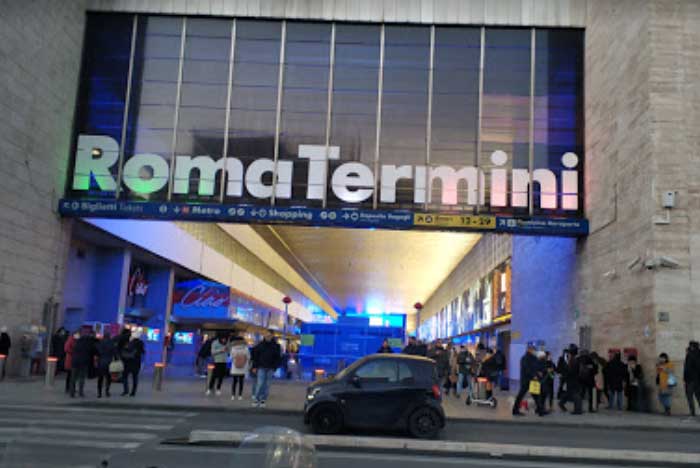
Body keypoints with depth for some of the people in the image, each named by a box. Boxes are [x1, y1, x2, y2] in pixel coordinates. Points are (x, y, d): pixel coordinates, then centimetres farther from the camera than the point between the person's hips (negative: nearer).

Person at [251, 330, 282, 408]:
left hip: (270, 369, 1)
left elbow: (278, 358, 4)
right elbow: (255, 356, 6)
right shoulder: (260, 345, 3)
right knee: (260, 384, -8)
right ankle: (256, 399, 1)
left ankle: (263, 400, 12)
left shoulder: (276, 346, 3)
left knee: (266, 385, 4)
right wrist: (255, 367, 1)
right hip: (261, 368, -1)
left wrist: (275, 367, -4)